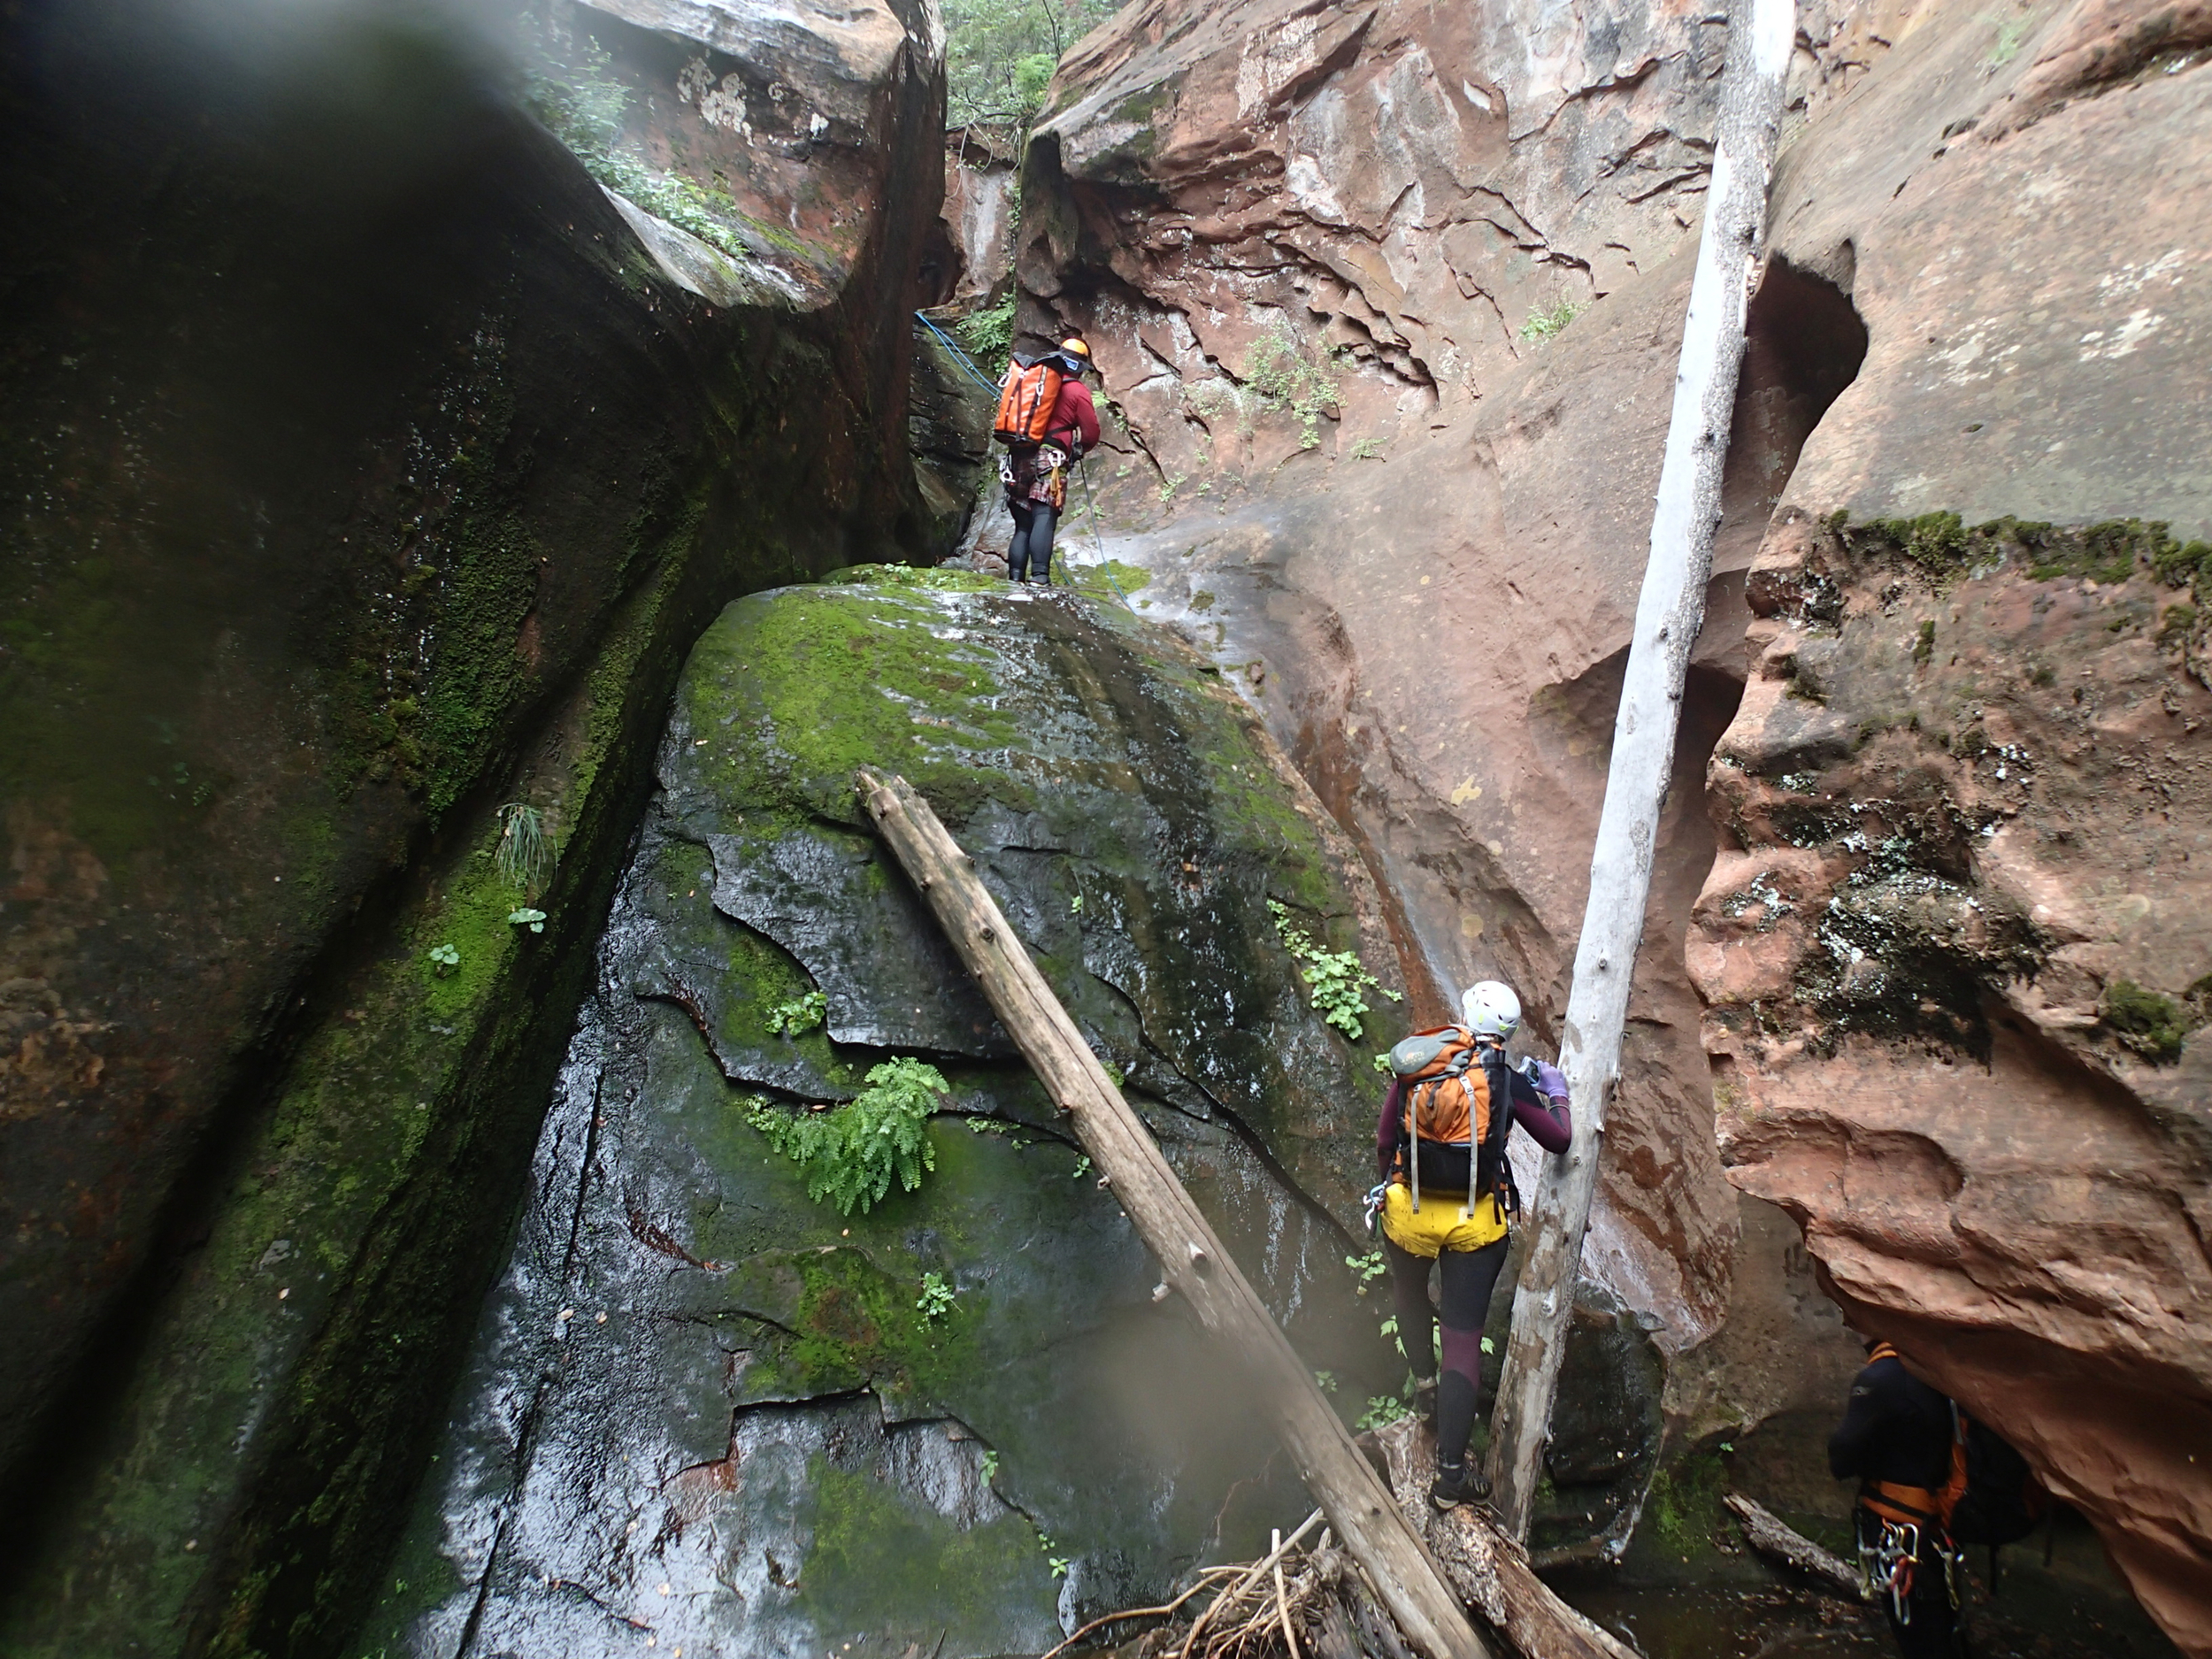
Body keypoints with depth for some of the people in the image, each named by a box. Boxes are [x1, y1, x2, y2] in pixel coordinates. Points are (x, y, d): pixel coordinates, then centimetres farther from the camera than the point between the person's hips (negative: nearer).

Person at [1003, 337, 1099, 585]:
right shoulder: (1078, 391, 4)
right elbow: (1091, 434, 4)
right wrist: (1078, 451, 23)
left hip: (1019, 458, 5)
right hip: (1050, 459, -5)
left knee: (1022, 525, 6)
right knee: (1044, 519, -14)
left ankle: (1015, 579, -1)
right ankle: (1040, 576, -28)